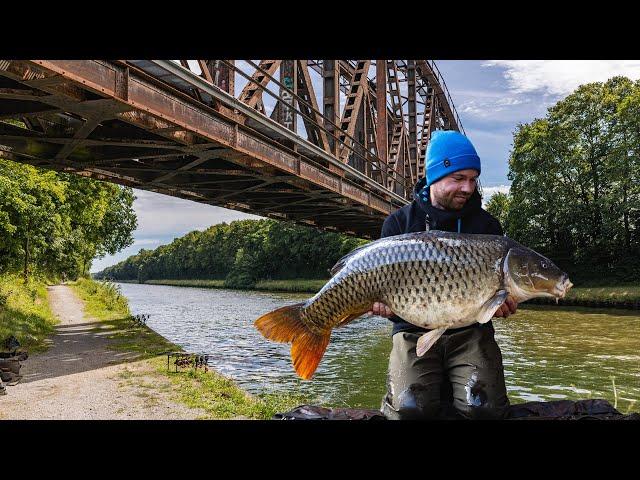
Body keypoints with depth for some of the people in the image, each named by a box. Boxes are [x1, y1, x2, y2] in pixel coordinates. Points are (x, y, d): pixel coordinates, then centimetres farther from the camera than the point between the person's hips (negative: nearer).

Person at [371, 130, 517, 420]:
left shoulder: (486, 225, 8)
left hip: (471, 330, 2)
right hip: (414, 330, -1)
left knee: (483, 407, -20)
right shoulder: (399, 222, 4)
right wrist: (382, 302, -21)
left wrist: (502, 304, -14)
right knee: (410, 408, -22)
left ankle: (442, 392, 13)